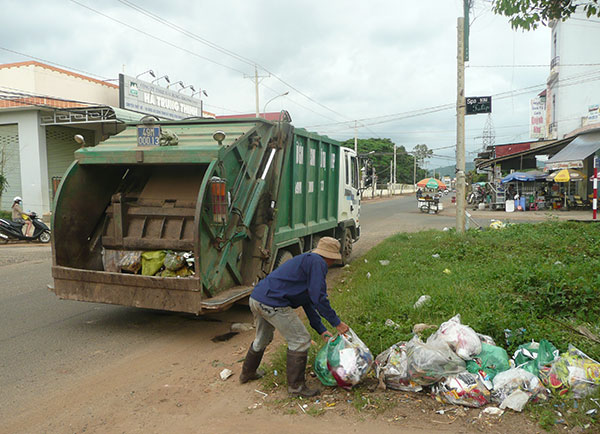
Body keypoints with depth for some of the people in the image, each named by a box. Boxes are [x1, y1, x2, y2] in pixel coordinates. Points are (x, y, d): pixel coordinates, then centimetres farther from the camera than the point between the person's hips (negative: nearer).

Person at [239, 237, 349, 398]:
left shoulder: (306, 260, 25)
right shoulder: (317, 263, -6)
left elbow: (308, 302, 28)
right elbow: (319, 298, -12)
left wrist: (322, 330, 28)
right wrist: (337, 322, -2)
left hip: (256, 298, 10)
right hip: (273, 304, -10)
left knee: (262, 339, 31)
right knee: (300, 340, 2)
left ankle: (247, 373, 50)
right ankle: (296, 386, 12)